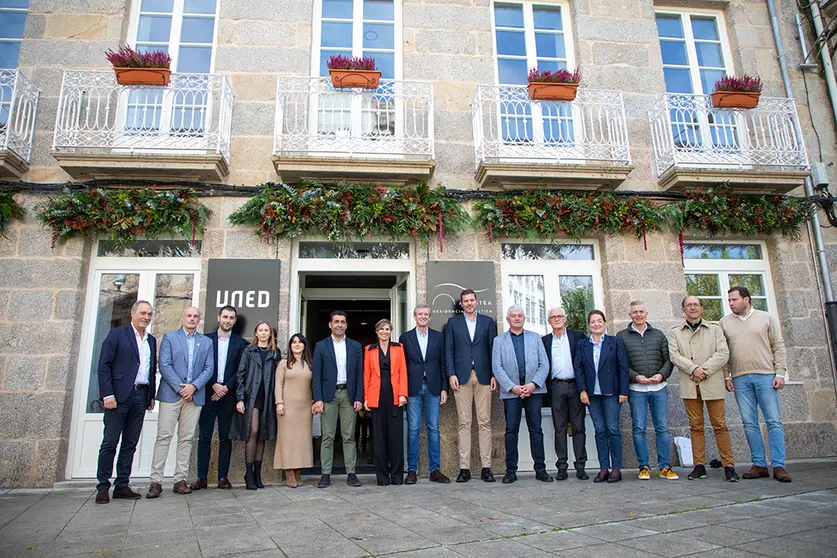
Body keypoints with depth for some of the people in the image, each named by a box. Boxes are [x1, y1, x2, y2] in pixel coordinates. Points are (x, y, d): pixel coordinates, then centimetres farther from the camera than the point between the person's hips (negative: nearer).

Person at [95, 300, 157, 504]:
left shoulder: (152, 340, 16)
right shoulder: (117, 334, 0)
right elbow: (104, 365, -6)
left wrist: (151, 396, 12)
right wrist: (107, 394, -13)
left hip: (141, 396, 5)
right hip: (119, 395, -5)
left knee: (130, 443, 8)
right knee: (110, 442, -1)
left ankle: (122, 486, 15)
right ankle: (103, 487, 8)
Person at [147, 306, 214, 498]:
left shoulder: (206, 342, 14)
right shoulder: (169, 337, 7)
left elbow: (209, 368, 7)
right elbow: (164, 365, -3)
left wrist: (194, 386, -9)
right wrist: (180, 388, -11)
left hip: (194, 395, 3)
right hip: (171, 394, -2)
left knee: (186, 439, 4)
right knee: (164, 437, -5)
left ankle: (180, 480, 9)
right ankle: (156, 481, -1)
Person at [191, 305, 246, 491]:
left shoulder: (240, 343, 8)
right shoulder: (206, 339, 8)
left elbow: (240, 371, 2)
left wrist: (225, 387, -8)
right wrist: (214, 385, -8)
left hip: (228, 394, 0)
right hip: (208, 393, 0)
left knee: (225, 437, 4)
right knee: (204, 436, 1)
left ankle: (223, 476, 9)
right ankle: (201, 477, 6)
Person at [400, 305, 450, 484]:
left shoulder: (438, 336, 9)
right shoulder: (405, 337, 6)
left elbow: (442, 364, 8)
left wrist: (444, 388, 2)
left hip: (433, 388, 1)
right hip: (413, 388, -1)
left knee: (433, 429, 4)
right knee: (413, 430, 0)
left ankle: (435, 470, 11)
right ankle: (412, 470, 7)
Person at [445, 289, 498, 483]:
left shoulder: (488, 321, 13)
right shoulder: (453, 322, 12)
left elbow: (493, 349, 9)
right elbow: (448, 350, 7)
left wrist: (494, 375, 0)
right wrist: (451, 374, -4)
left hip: (483, 376, 1)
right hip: (462, 377, 0)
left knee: (485, 422, 0)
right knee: (464, 423, -1)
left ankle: (486, 467, 4)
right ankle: (464, 468, 2)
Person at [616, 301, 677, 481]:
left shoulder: (658, 334, 13)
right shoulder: (622, 336, 5)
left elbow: (668, 359, 10)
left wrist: (662, 374, -8)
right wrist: (635, 376, -13)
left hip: (659, 387, 2)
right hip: (636, 389, -2)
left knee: (662, 427, 3)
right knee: (639, 429, 0)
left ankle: (665, 467, 11)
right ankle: (644, 467, 9)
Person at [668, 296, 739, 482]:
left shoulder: (715, 329, 10)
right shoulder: (675, 332, 10)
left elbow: (723, 353, -1)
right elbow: (674, 355, -2)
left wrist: (705, 370, -12)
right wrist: (693, 369, -15)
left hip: (712, 383, -1)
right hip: (689, 385, 1)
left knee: (719, 425, -1)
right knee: (696, 426, 5)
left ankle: (729, 466, 4)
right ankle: (699, 466, 10)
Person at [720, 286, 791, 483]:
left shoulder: (766, 318, 7)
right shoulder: (725, 322, 11)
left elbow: (779, 347, 4)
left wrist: (780, 373, -4)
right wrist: (726, 376, 3)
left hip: (765, 376, -2)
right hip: (740, 379, 2)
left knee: (774, 421, -3)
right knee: (749, 423, 3)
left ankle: (779, 465, 2)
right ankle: (759, 465, 9)